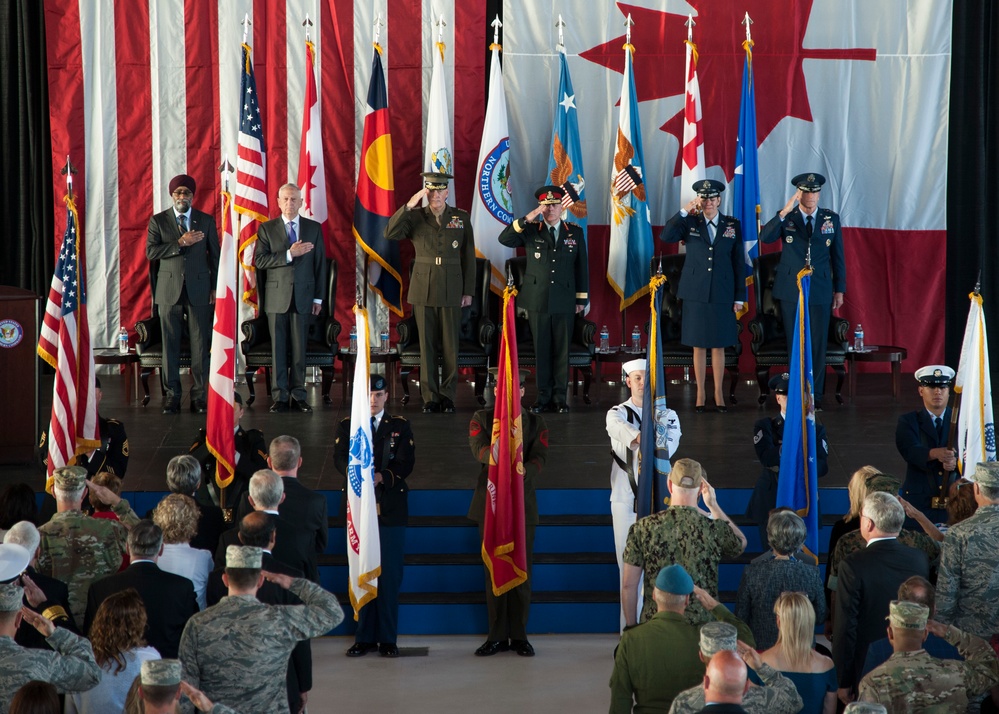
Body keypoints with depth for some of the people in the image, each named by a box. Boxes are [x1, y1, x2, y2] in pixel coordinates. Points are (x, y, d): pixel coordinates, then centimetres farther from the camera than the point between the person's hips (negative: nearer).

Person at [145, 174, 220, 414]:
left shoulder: (206, 221, 9)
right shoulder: (158, 221, 7)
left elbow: (215, 256, 10)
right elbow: (151, 252, -5)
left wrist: (216, 288, 5)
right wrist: (180, 243, -14)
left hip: (199, 289, 0)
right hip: (169, 290, 0)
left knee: (200, 344, -1)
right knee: (170, 344, 1)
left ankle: (199, 395, 5)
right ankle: (172, 394, 8)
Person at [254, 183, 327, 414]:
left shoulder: (314, 228, 8)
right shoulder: (267, 229, 4)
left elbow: (320, 264, 9)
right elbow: (259, 260, -6)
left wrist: (318, 297, 4)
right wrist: (289, 254, -17)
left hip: (303, 297, 1)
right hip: (277, 296, -1)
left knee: (300, 347, 2)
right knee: (278, 347, 1)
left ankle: (298, 396, 7)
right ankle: (280, 397, 5)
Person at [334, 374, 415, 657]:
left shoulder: (400, 426, 10)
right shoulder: (347, 426, 10)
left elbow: (406, 463, -1)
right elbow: (340, 458, -3)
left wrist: (383, 477, -20)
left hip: (391, 508, 0)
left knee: (390, 573, -1)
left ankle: (387, 638, 6)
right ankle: (364, 637, 8)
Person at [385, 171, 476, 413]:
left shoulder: (461, 218, 4)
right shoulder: (415, 217, 2)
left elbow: (468, 256, 7)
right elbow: (390, 233, -14)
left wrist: (468, 291, 4)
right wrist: (409, 205, -21)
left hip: (451, 291, 0)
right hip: (423, 290, 0)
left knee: (450, 346, 1)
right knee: (427, 345, 3)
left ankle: (447, 397, 10)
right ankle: (430, 398, 9)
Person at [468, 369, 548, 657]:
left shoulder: (536, 422, 7)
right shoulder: (482, 418, 5)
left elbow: (539, 458, -7)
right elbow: (479, 450, -13)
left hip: (523, 504, 0)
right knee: (494, 571, 3)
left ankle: (519, 636, 9)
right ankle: (497, 636, 10)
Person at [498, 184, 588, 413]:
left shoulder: (575, 233, 7)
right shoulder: (530, 231, 5)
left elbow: (581, 267, 8)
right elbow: (504, 239, -9)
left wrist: (582, 299, 6)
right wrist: (527, 219, -18)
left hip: (564, 302, 0)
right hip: (537, 300, 0)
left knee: (562, 350, 3)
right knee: (541, 349, 3)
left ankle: (559, 397, 9)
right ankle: (543, 396, 8)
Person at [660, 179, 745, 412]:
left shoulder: (732, 225, 4)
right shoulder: (690, 222, 2)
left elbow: (739, 262, 4)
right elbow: (665, 236, -14)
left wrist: (740, 297, 1)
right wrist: (685, 210, -18)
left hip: (723, 295, 0)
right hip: (696, 294, 0)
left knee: (719, 345, 6)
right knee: (699, 345, 5)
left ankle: (719, 393, 15)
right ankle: (700, 393, 14)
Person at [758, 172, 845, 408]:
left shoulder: (831, 218, 5)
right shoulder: (786, 218, 1)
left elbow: (838, 256, 9)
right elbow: (765, 238, -17)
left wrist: (839, 289, 8)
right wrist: (784, 212, -26)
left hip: (820, 291, 0)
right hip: (791, 290, 0)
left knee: (818, 344, 0)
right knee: (795, 344, 5)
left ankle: (815, 397, 7)